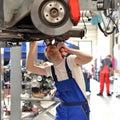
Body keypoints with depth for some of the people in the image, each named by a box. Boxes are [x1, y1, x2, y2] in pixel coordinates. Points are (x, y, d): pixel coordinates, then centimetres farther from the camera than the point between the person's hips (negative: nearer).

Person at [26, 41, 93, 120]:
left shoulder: (70, 61, -13)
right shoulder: (51, 70, 4)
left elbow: (89, 58, -31)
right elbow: (30, 67, -1)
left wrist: (68, 50, -25)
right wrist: (33, 46, -8)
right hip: (63, 108, 5)